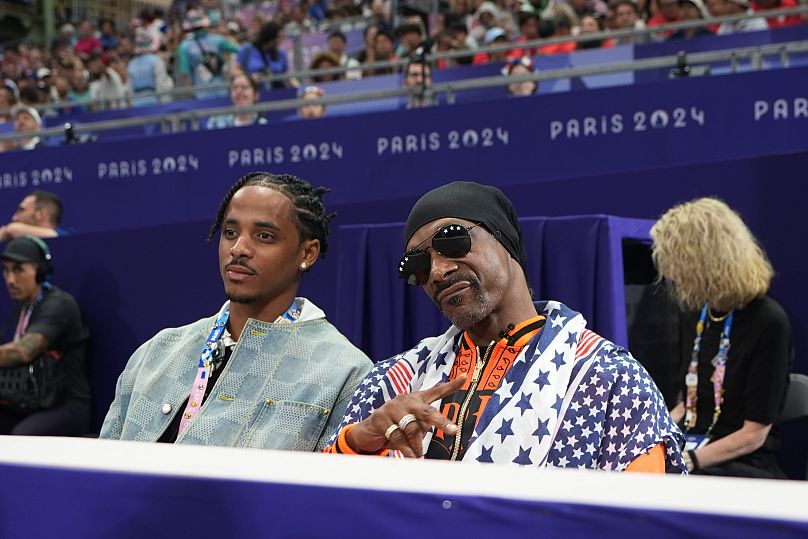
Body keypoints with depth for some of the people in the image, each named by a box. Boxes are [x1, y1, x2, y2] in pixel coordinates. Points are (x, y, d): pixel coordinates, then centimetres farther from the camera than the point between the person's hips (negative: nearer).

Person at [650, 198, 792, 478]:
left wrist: (688, 461, -21)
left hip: (742, 464, -7)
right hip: (689, 451, 7)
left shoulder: (768, 322, -9)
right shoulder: (705, 315, 16)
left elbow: (754, 434, -11)